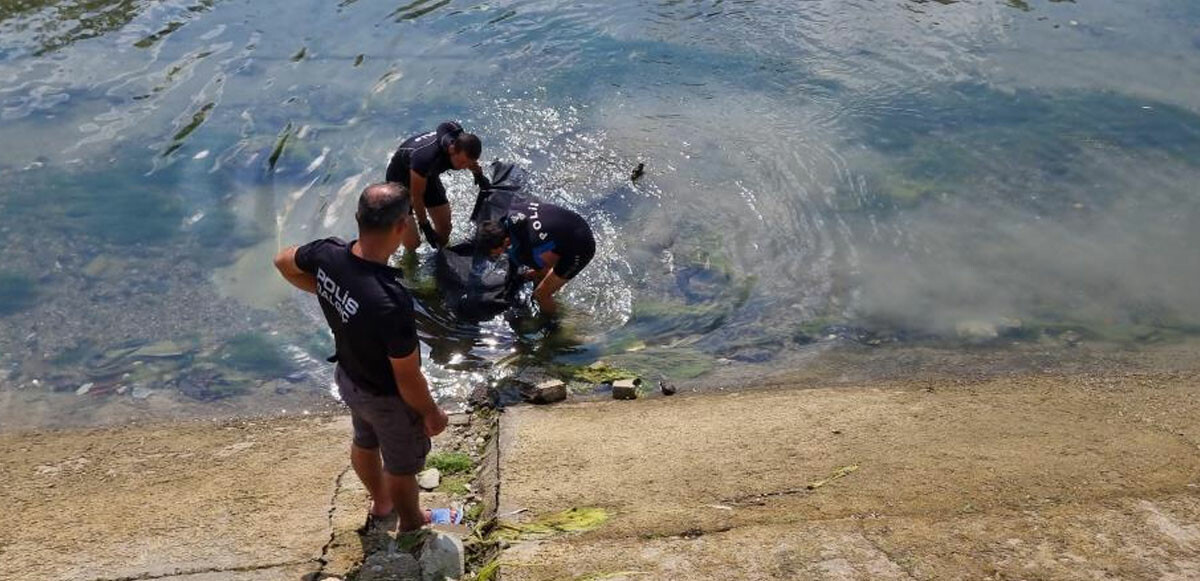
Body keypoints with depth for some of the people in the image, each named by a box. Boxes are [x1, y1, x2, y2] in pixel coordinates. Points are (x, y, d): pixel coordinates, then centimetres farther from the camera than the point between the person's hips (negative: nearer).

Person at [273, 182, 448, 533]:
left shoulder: (327, 254, -23)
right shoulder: (391, 303, -44)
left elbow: (284, 262, 2)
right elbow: (407, 378, -30)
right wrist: (432, 414, -12)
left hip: (349, 376, 7)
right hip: (387, 397, -7)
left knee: (365, 443, 33)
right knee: (403, 466, 23)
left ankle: (381, 505, 61)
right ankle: (411, 525, 51)